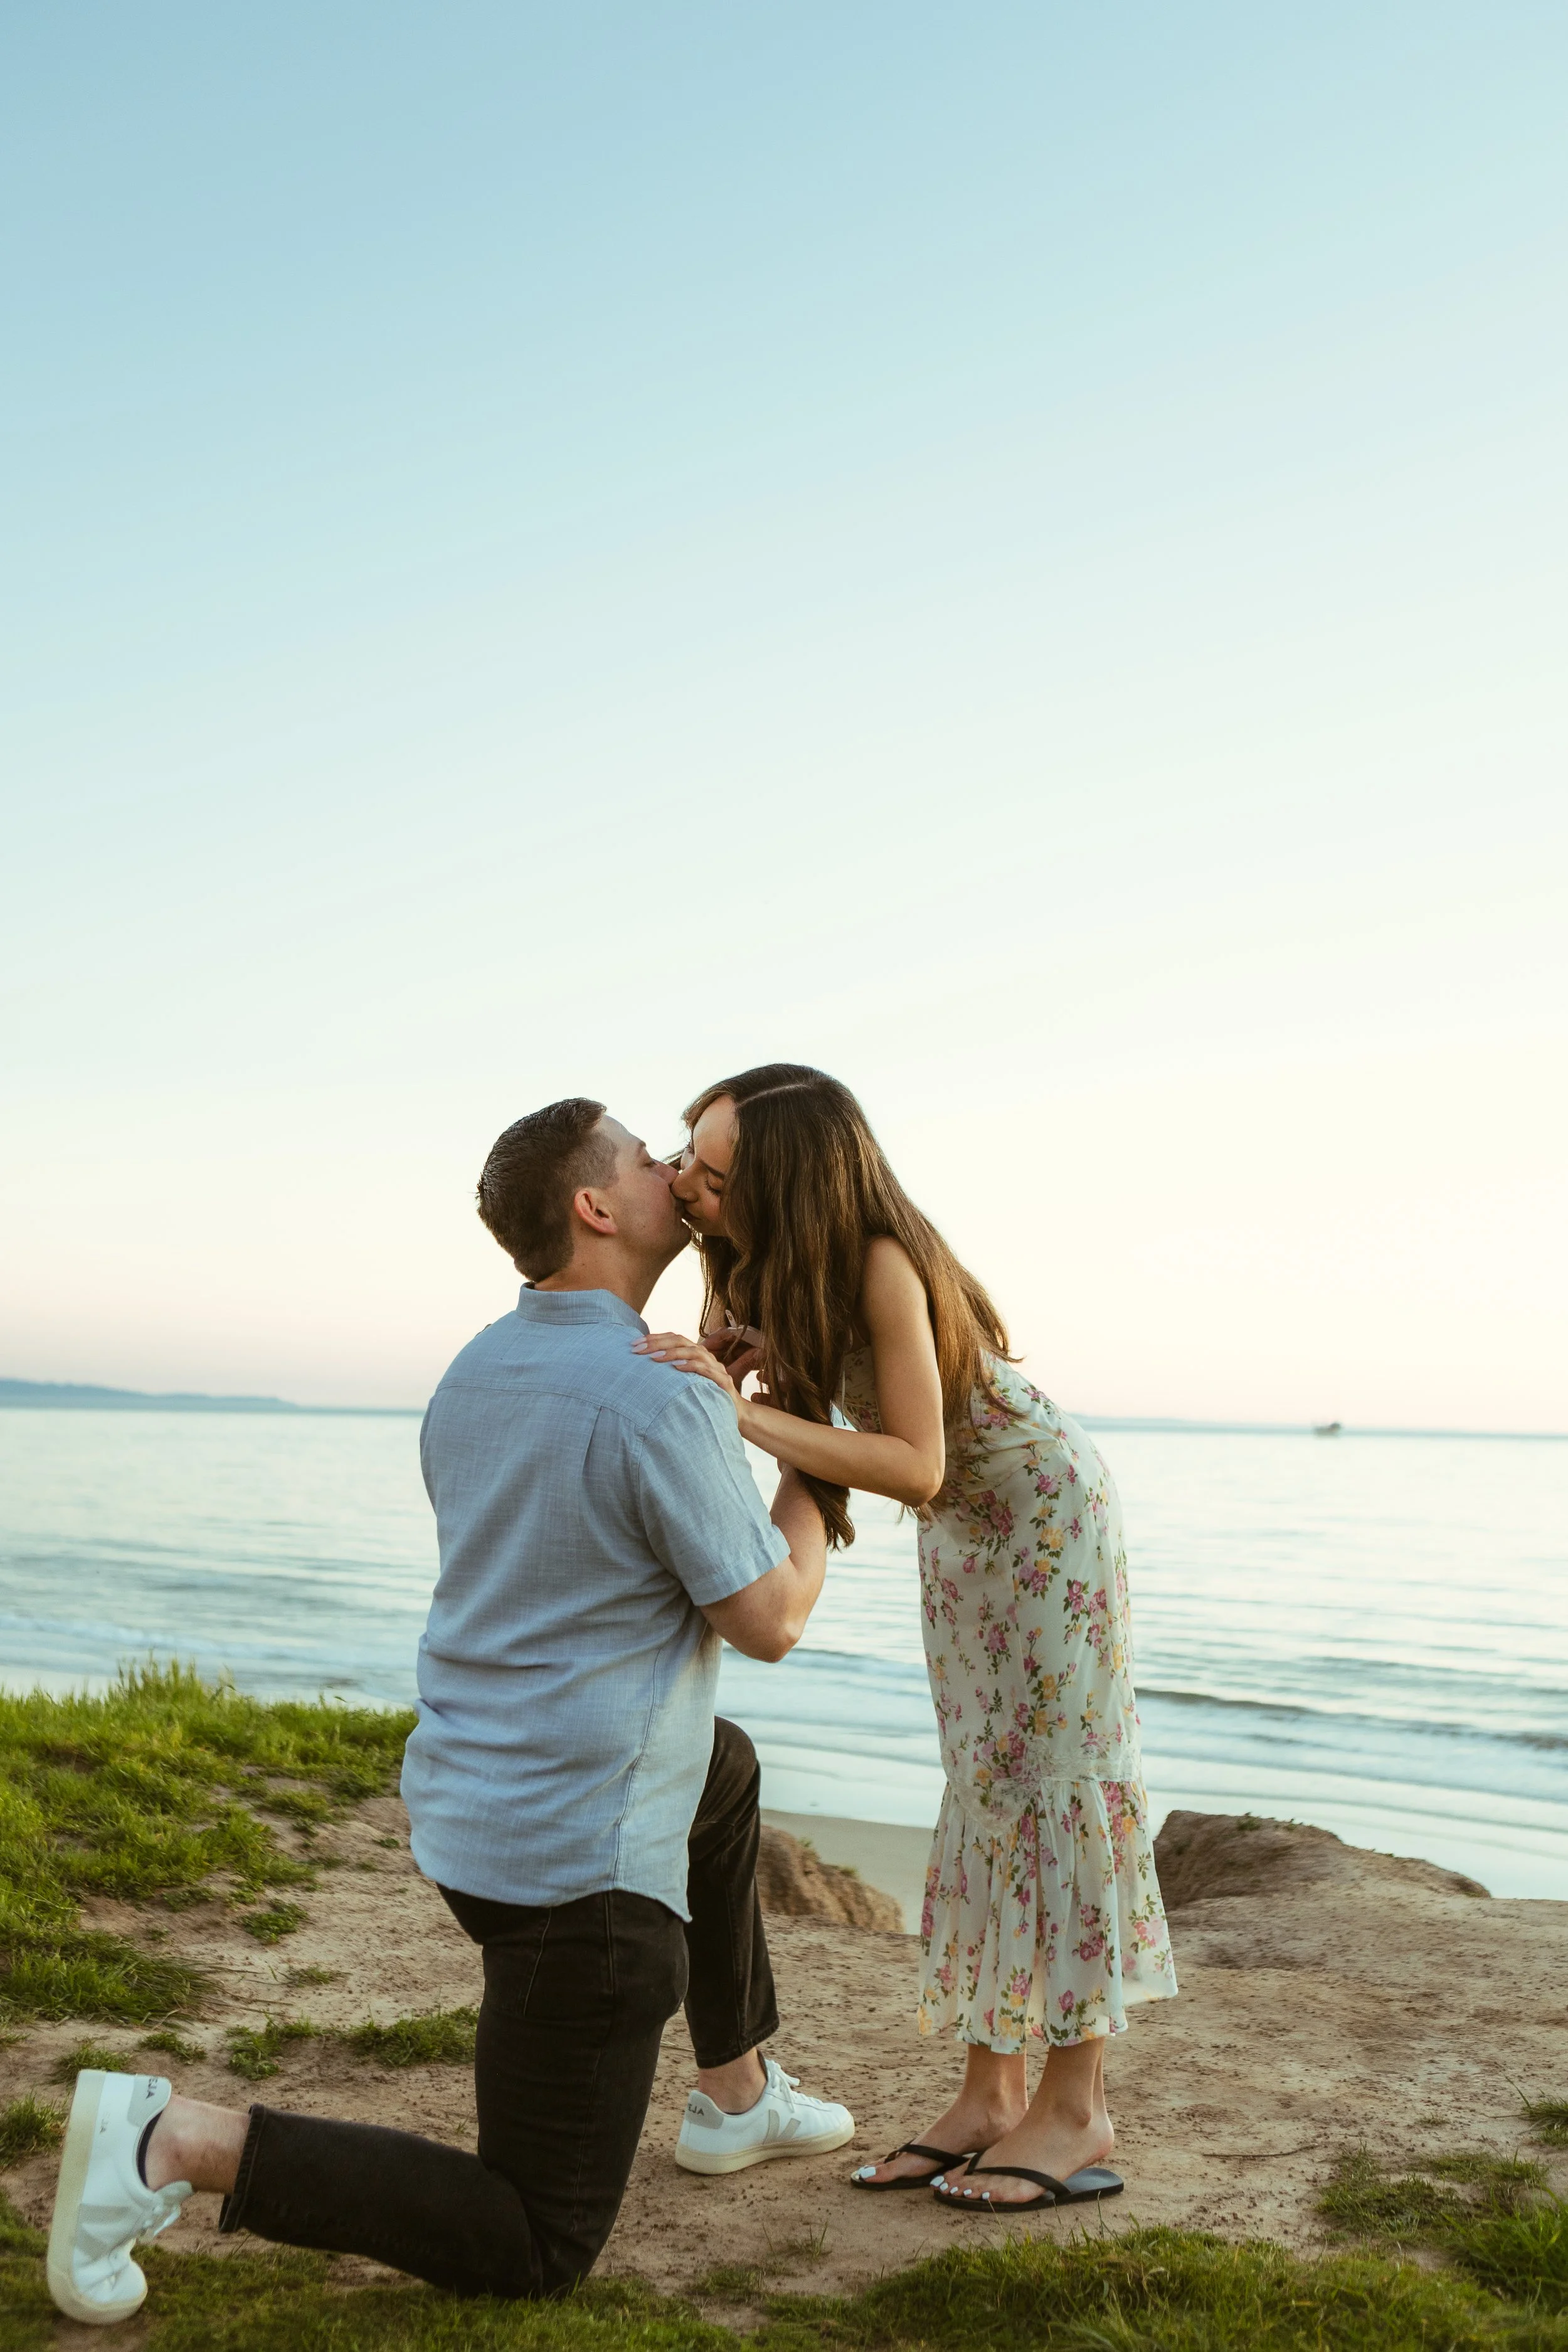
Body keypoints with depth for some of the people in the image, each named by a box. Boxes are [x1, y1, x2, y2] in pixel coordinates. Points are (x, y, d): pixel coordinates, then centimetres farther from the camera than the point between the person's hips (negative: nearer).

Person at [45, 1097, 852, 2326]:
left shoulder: (476, 1372, 4)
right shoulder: (665, 1403, -22)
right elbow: (768, 1622, -13)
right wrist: (810, 1475, 6)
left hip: (466, 1790, 9)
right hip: (577, 1852, -9)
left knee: (725, 1771, 36)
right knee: (535, 2248, 5)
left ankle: (738, 2095, 41)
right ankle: (178, 2142, -7)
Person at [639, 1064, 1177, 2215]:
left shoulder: (885, 1265, -33)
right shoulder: (776, 1267, -10)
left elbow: (916, 1466, -37)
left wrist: (742, 1414, -44)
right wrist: (753, 1368, -29)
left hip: (1048, 1508, -8)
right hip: (962, 1530, 8)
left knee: (1058, 1780, -4)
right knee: (987, 1787, 8)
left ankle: (1078, 2112, 5)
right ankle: (992, 2091, 15)